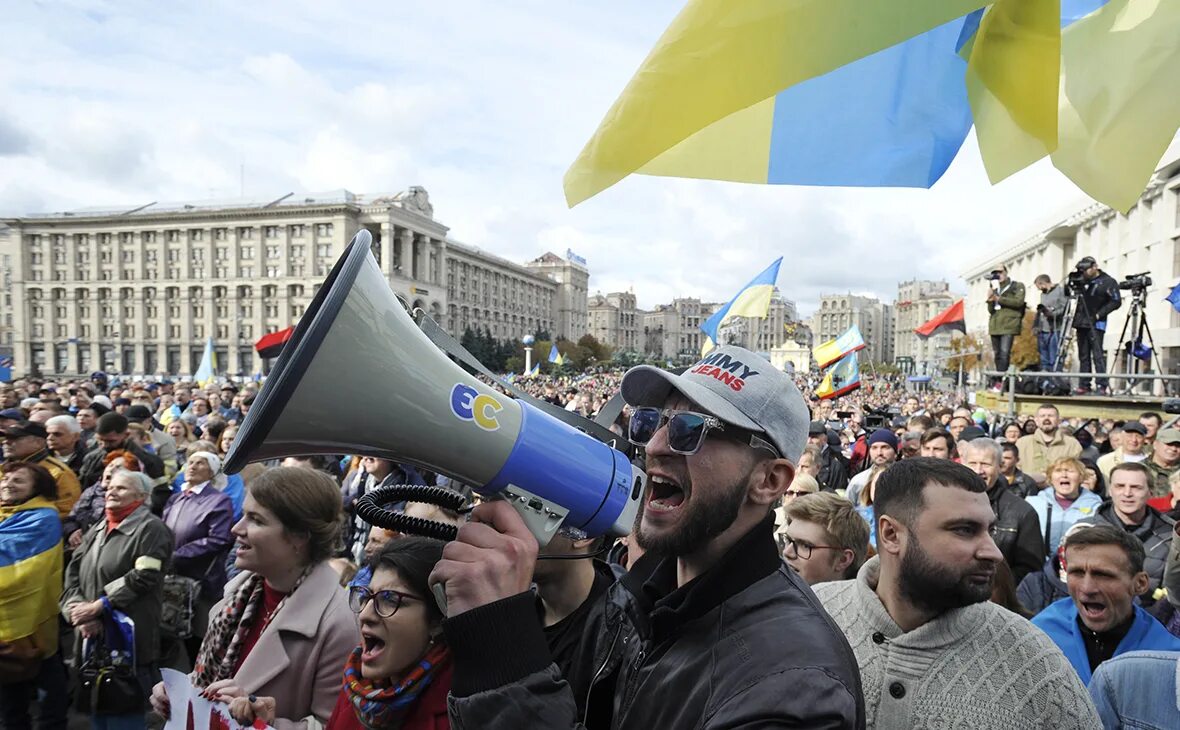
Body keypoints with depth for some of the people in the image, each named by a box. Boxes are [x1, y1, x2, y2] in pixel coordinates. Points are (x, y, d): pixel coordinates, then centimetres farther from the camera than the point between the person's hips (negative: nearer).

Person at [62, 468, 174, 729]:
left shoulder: (151, 528, -8)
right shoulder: (96, 530, 17)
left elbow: (143, 577, -18)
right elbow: (73, 574, 9)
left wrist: (97, 606, -17)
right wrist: (78, 610, -7)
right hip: (92, 638, 7)